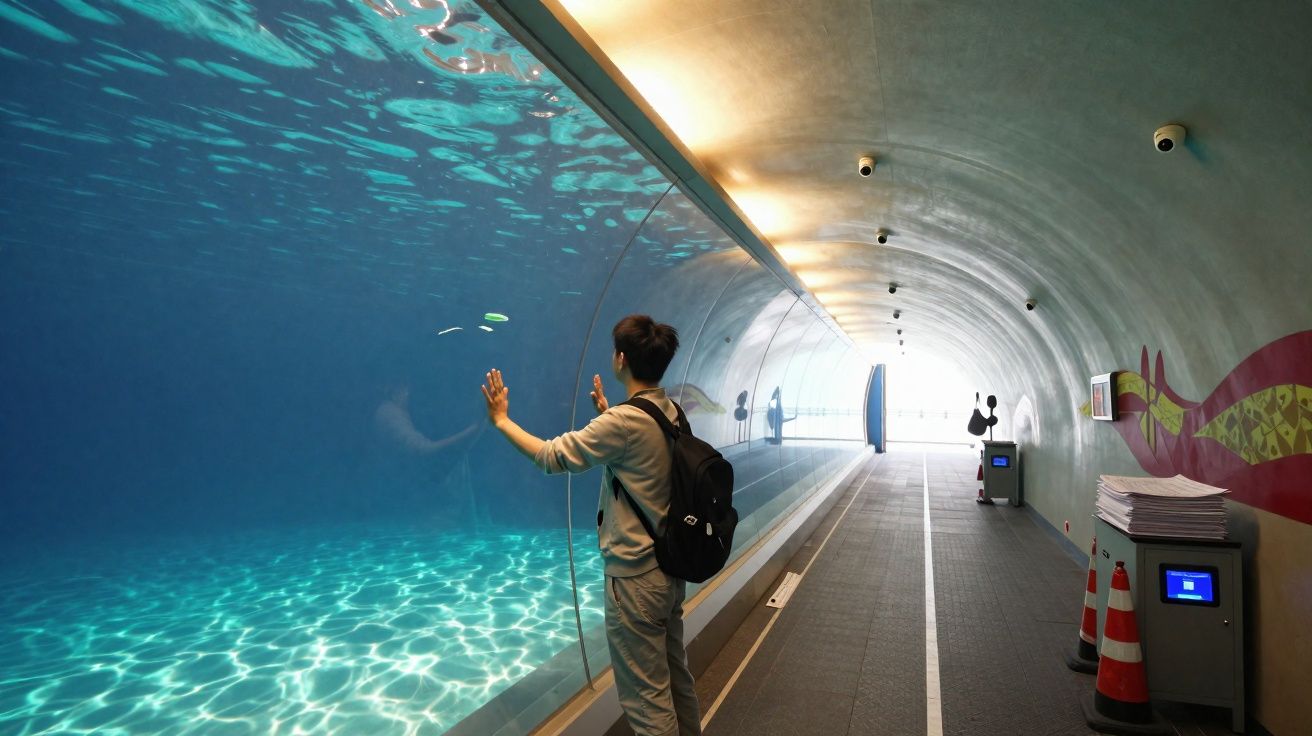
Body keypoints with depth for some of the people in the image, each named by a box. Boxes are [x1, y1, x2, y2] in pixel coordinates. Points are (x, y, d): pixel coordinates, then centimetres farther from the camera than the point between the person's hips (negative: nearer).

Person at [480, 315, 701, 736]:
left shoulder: (624, 421, -22)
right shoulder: (672, 414, 3)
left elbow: (552, 457, -16)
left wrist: (501, 420, -3)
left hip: (635, 575, -8)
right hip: (670, 567, 9)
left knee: (646, 697, 5)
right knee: (676, 678, 21)